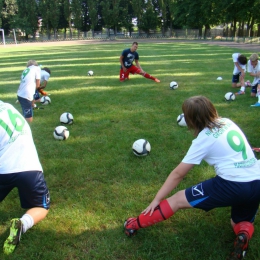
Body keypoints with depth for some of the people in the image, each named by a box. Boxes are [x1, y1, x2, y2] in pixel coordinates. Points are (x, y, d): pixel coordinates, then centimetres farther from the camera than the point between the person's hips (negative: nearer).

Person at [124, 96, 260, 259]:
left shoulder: (204, 139, -4)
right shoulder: (227, 122, 12)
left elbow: (178, 174, -2)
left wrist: (156, 200, 5)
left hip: (232, 186, -7)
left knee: (177, 200, 3)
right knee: (242, 223, 31)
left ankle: (135, 225, 6)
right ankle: (243, 235, -2)